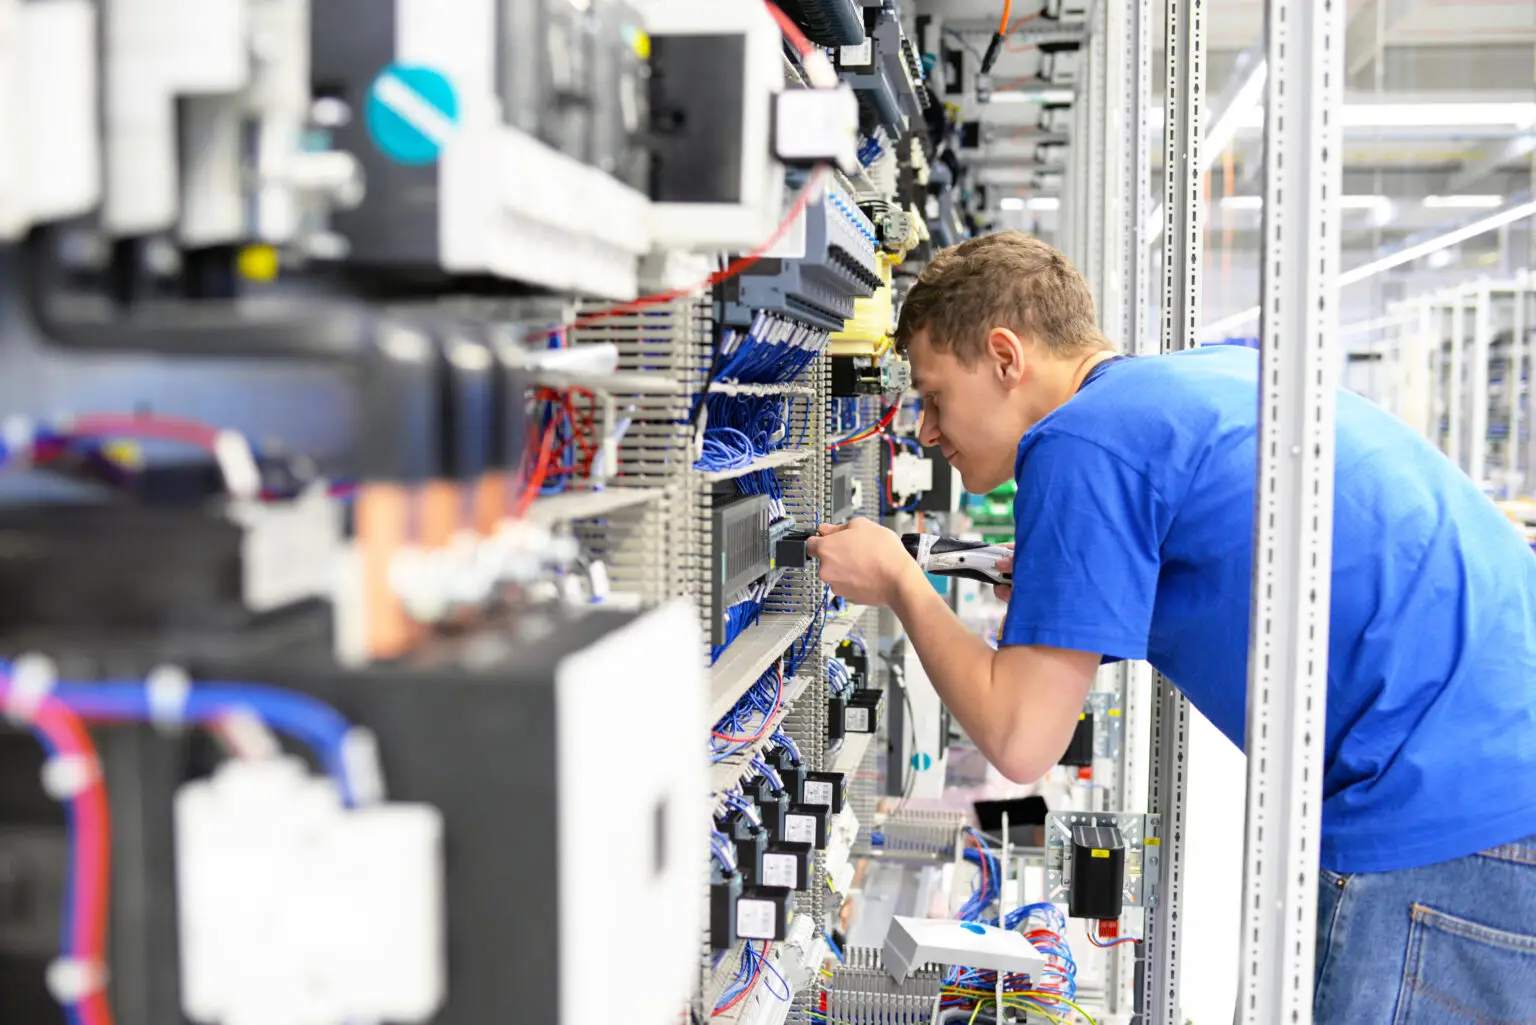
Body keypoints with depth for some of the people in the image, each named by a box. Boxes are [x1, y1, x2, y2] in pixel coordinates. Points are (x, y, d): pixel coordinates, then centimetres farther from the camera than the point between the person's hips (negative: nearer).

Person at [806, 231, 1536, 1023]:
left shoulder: (1083, 439, -11)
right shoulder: (1229, 365, 15)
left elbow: (1019, 743, -12)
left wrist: (898, 584, 3)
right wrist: (1058, 589, 18)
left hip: (1449, 819, -9)